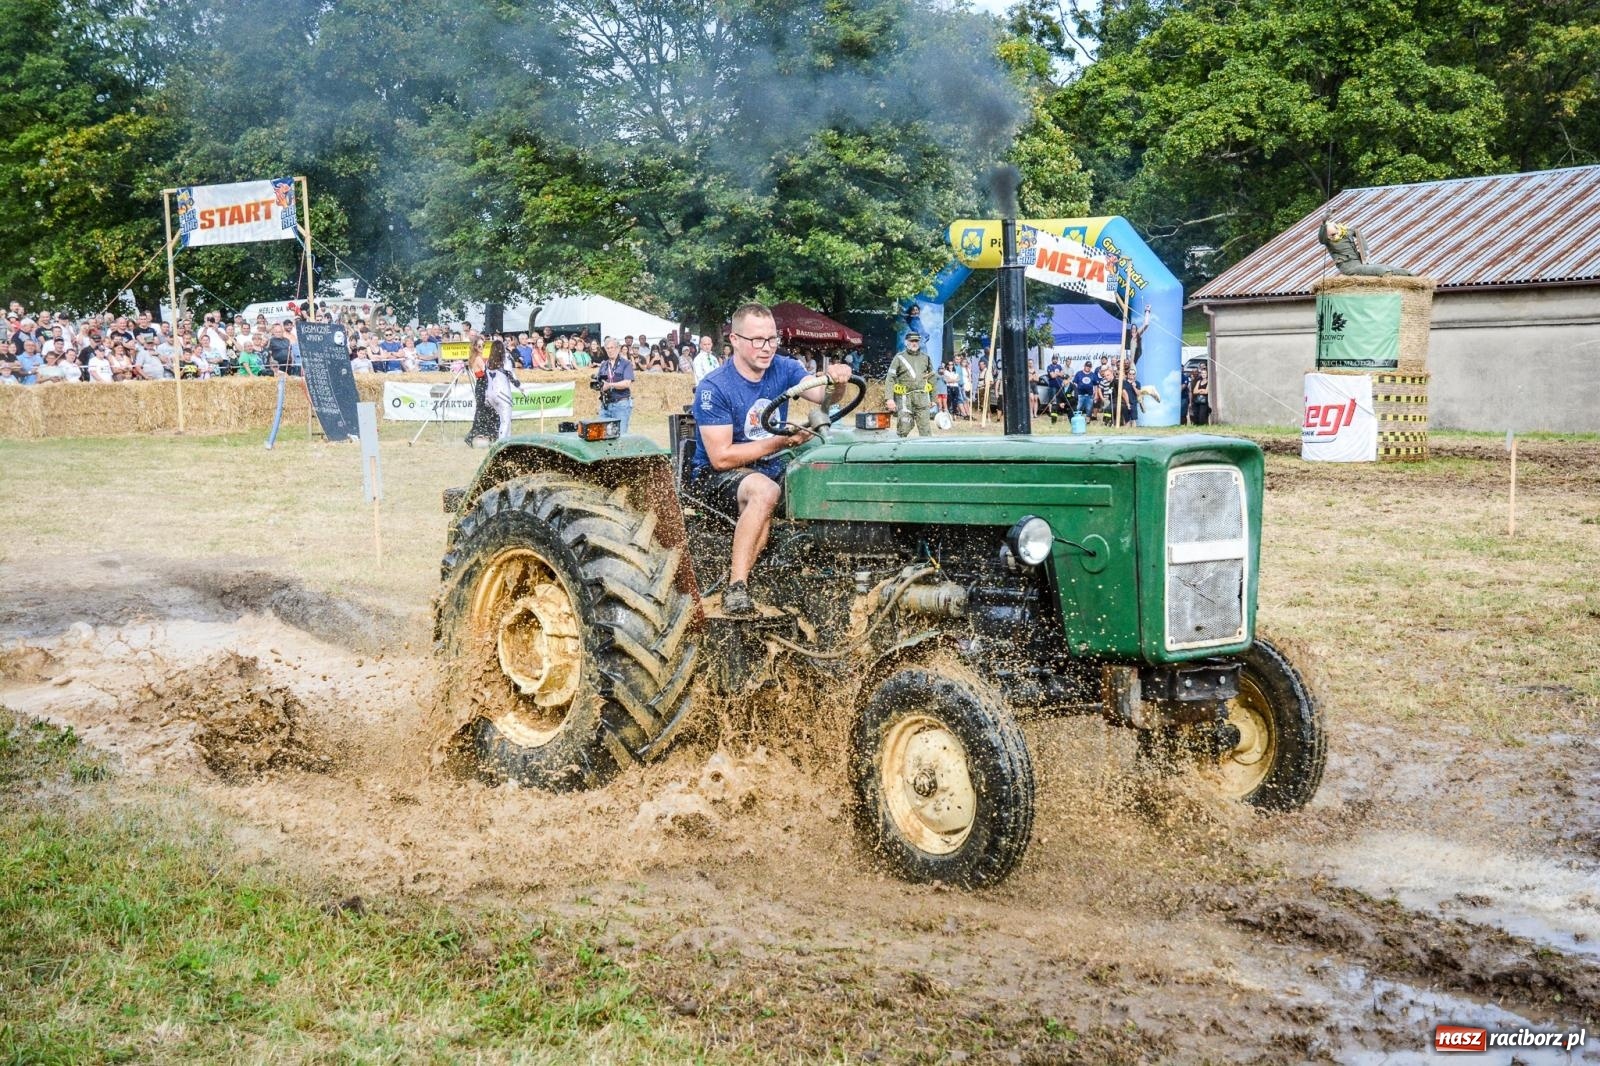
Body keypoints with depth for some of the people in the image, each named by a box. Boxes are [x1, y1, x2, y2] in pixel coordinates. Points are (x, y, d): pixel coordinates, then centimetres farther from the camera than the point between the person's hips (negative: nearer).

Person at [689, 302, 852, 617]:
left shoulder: (783, 369, 1)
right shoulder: (713, 388, -16)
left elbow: (824, 397, -13)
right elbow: (721, 458, -19)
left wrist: (837, 382, -37)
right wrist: (782, 441, -24)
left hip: (771, 470, 6)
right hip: (716, 477, -6)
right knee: (764, 490, -38)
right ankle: (736, 587, -35)